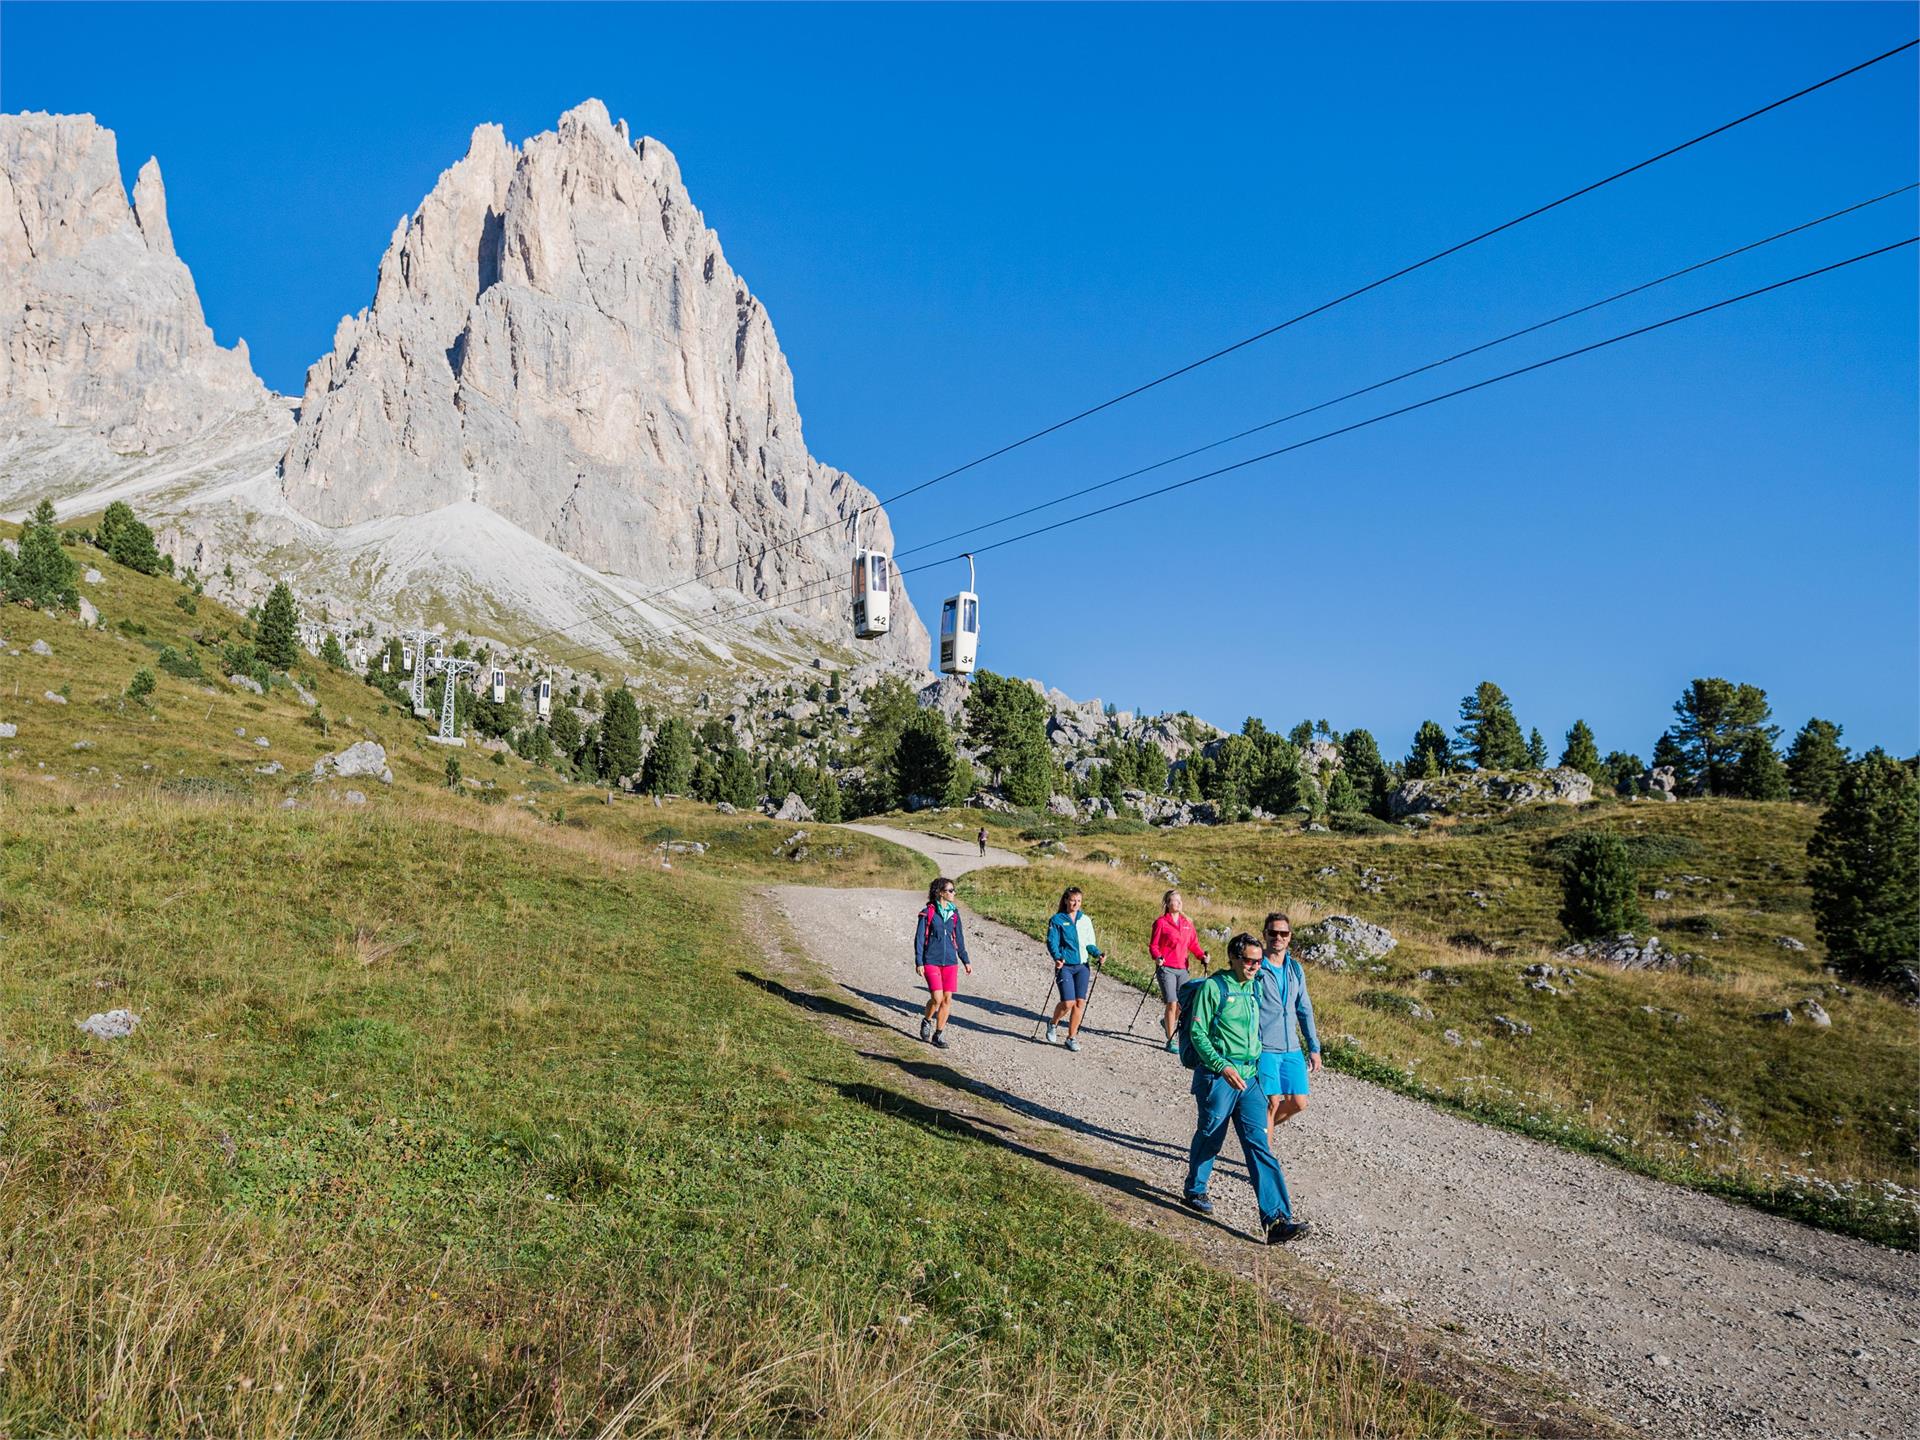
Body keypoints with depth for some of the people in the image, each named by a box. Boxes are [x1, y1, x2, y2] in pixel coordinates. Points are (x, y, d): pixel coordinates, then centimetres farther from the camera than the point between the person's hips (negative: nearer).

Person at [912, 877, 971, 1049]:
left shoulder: (954, 913, 8)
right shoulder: (928, 912, -5)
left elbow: (959, 938, 16)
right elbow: (919, 938, -4)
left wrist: (966, 961, 17)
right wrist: (919, 962, -9)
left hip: (950, 962, 4)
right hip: (931, 961, -4)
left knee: (947, 999, 1)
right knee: (937, 998, -12)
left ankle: (939, 1034, 14)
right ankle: (927, 1020, 18)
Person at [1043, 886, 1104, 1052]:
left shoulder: (1085, 920, 11)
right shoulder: (1057, 920, -1)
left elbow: (1089, 943, 14)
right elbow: (1052, 941, -8)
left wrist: (1098, 954, -5)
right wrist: (1057, 957, -26)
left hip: (1083, 966, 4)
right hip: (1065, 966, -4)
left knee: (1080, 1002, -3)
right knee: (1068, 1002, -12)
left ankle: (1072, 1037, 13)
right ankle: (1053, 1024, 19)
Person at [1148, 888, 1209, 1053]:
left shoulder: (1187, 923, 11)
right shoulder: (1161, 923, -3)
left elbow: (1193, 944, 13)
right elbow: (1153, 945, -3)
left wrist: (1202, 955, -5)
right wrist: (1157, 958, -22)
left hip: (1182, 969, 5)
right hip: (1166, 968, -5)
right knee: (1172, 1003, -10)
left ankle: (1168, 1022, 39)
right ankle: (1171, 1041, 1)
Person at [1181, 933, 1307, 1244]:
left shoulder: (1255, 989, 12)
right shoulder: (1213, 987, -9)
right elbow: (1197, 1032, -11)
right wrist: (1222, 1066, -19)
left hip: (1250, 1078, 5)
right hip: (1217, 1076, -5)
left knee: (1259, 1145, -3)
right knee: (1209, 1137, 10)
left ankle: (1277, 1219, -8)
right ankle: (1193, 1191, 35)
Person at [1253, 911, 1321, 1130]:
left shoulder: (1295, 969, 10)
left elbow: (1304, 1010, 16)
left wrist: (1314, 1048, 13)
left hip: (1292, 1048, 6)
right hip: (1264, 1048, -6)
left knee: (1298, 1102, 6)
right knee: (1272, 1102, -6)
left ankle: (1261, 1128, 30)